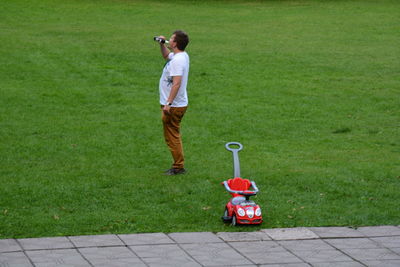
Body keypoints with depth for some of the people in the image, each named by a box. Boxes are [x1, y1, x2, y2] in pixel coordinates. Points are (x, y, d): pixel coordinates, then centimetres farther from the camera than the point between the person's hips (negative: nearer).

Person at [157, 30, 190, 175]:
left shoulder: (178, 61, -23)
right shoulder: (181, 55, 9)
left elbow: (176, 83, -30)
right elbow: (166, 55, 32)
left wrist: (168, 103, -31)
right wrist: (162, 44, 14)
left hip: (173, 106, -10)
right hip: (179, 104, 10)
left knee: (172, 137, -2)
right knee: (173, 136, 18)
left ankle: (178, 167, 4)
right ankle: (178, 165, 25)